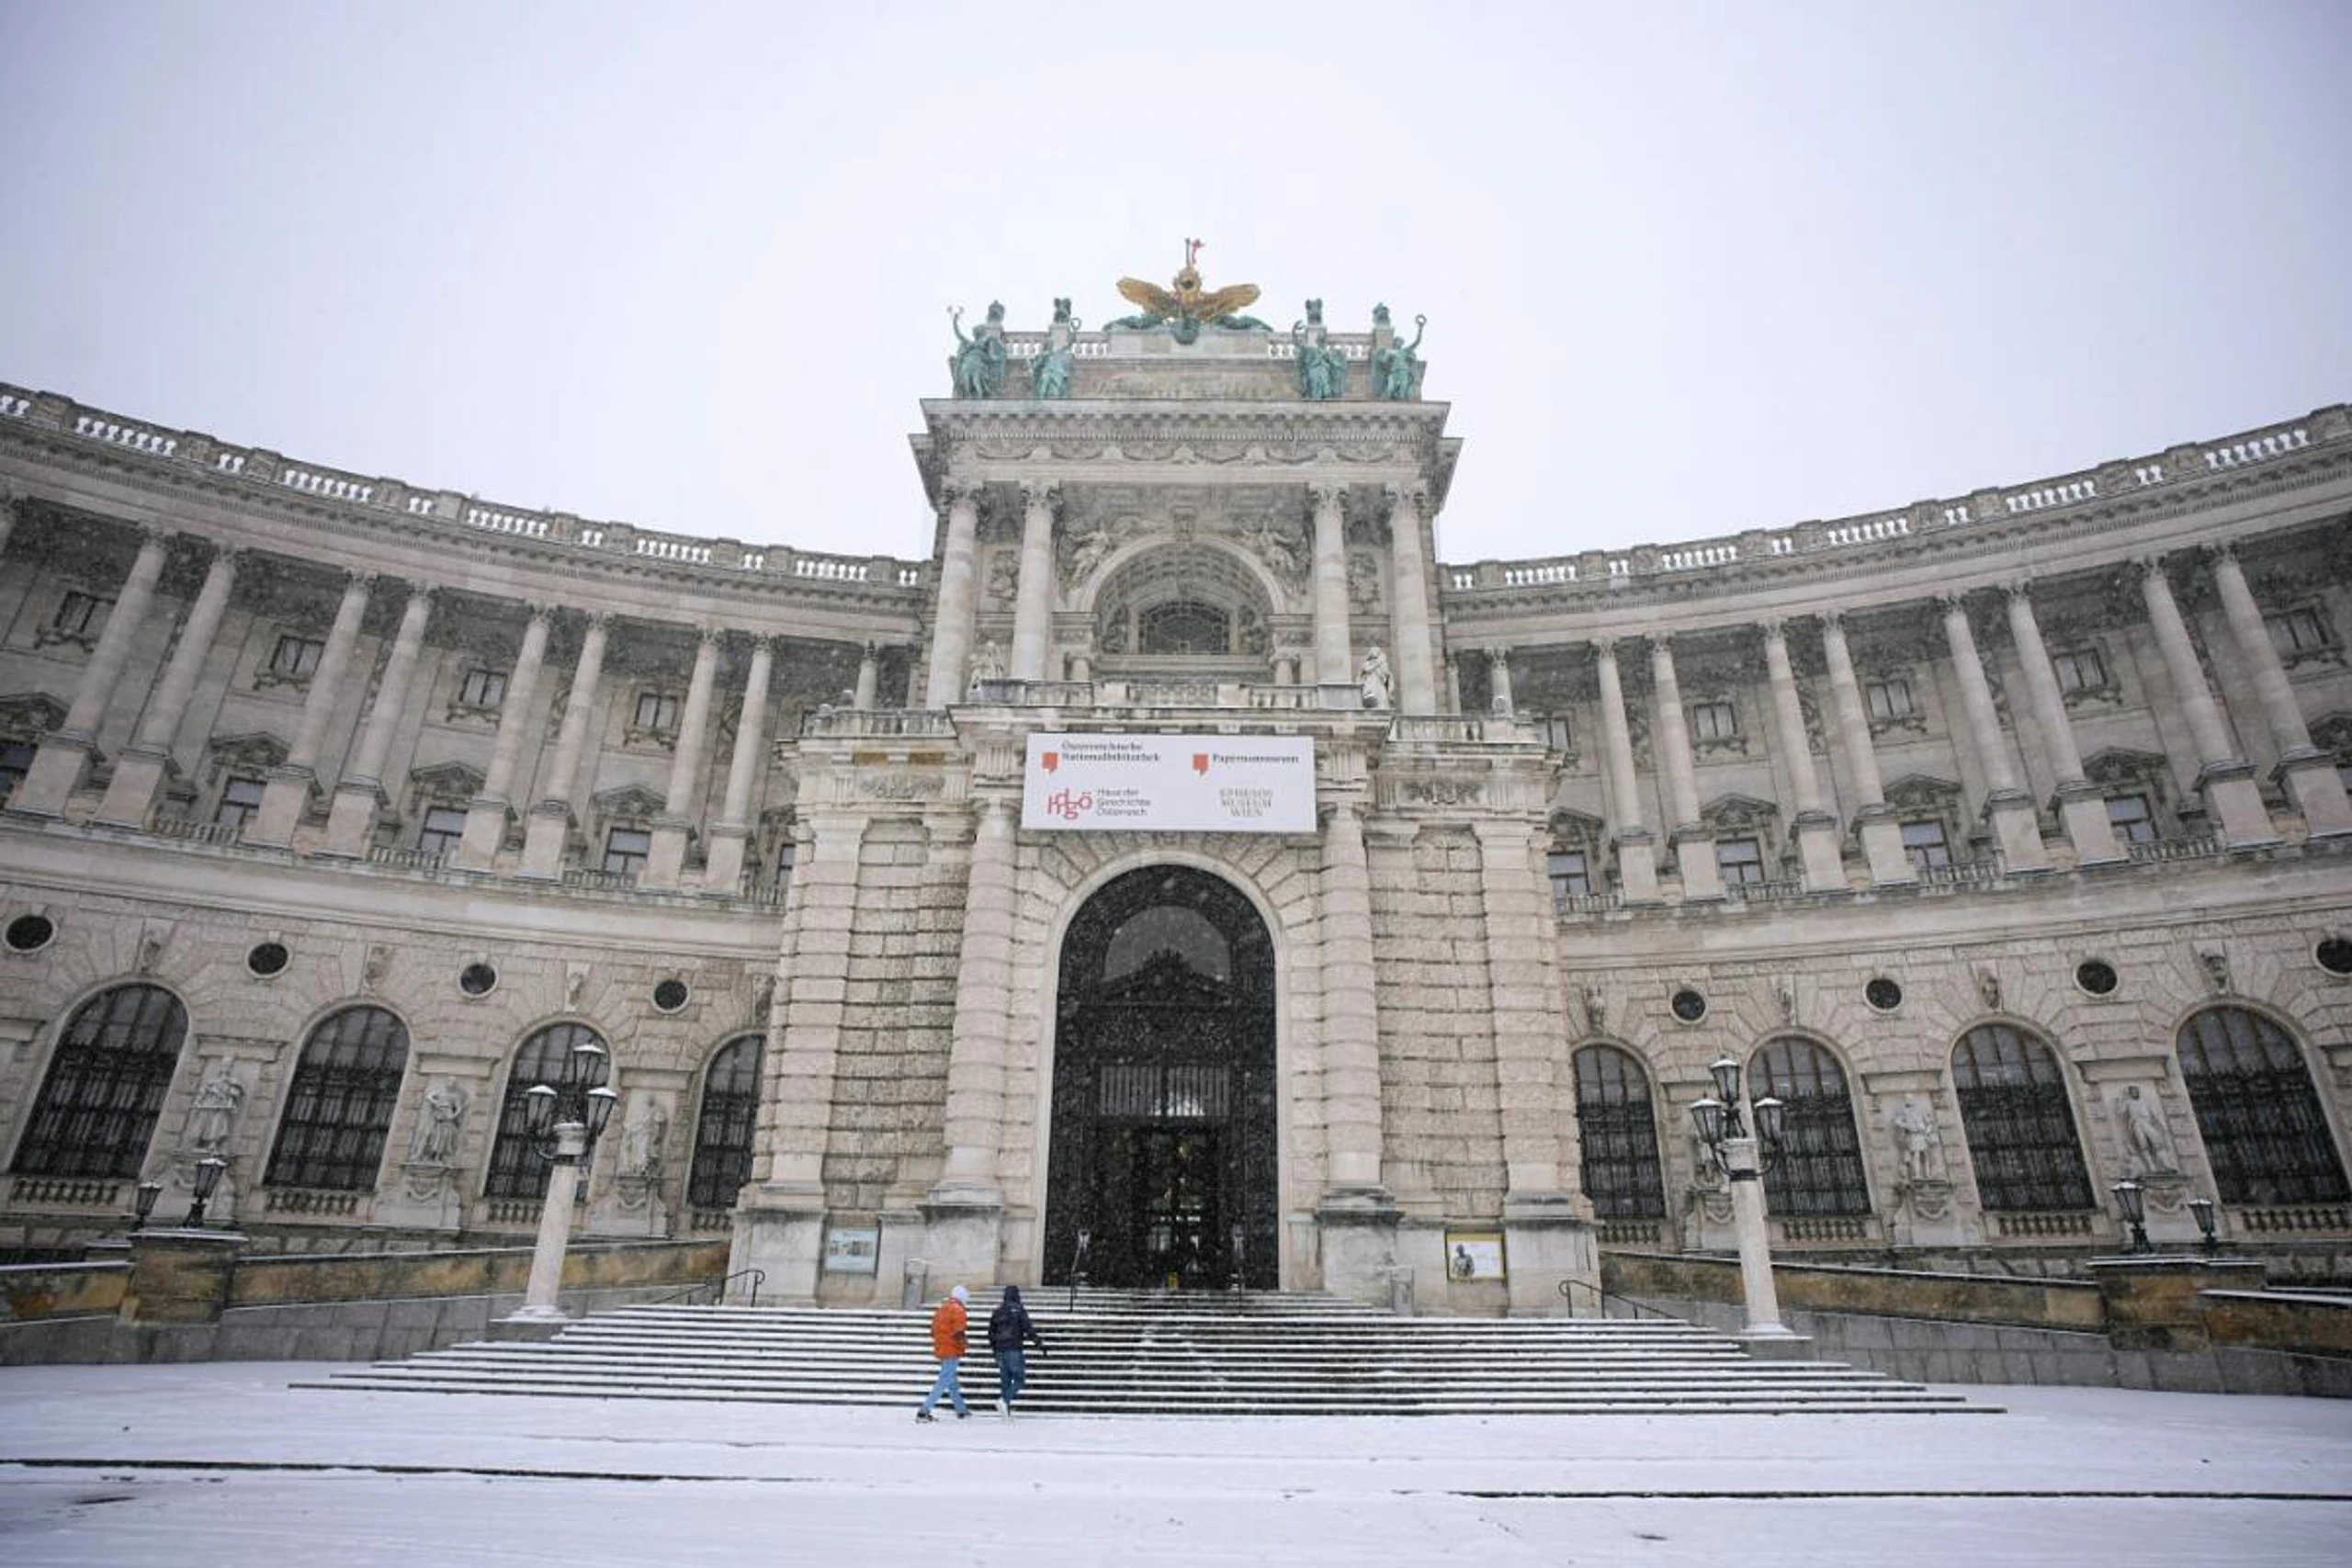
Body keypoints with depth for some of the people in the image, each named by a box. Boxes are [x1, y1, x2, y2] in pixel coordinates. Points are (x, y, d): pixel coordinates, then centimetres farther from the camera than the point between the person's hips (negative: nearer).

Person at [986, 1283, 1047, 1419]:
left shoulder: (997, 1311, 10)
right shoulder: (1019, 1310, -7)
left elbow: (991, 1332, 17)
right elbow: (1029, 1329, -12)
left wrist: (993, 1348, 30)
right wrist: (1039, 1343, -6)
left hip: (1000, 1351, 6)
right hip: (1015, 1350, -6)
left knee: (1005, 1381, 12)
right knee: (1019, 1379, 2)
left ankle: (1007, 1411, 9)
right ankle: (1004, 1400, -19)